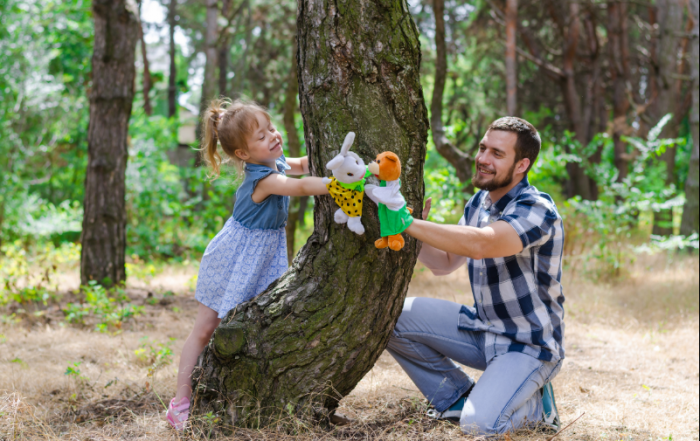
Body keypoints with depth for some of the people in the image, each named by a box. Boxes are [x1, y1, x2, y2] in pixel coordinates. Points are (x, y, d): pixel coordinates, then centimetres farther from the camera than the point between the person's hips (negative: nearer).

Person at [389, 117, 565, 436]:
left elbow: (480, 244, -39)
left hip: (528, 345, -7)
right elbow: (444, 263, 11)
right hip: (482, 329, 7)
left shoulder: (537, 210, -21)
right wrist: (416, 234, -9)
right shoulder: (478, 204, 6)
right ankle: (460, 399, 7)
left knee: (479, 424, -28)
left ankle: (535, 406, 6)